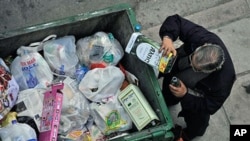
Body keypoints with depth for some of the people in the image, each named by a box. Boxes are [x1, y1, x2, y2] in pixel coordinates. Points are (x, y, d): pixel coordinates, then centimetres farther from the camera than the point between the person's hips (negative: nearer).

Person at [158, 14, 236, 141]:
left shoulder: (222, 83, -47)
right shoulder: (201, 38, -43)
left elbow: (209, 107, -30)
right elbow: (175, 20, -34)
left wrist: (185, 95, -42)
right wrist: (167, 37, -54)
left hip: (198, 98, -3)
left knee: (195, 117, 28)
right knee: (169, 89, 36)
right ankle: (168, 101, 75)